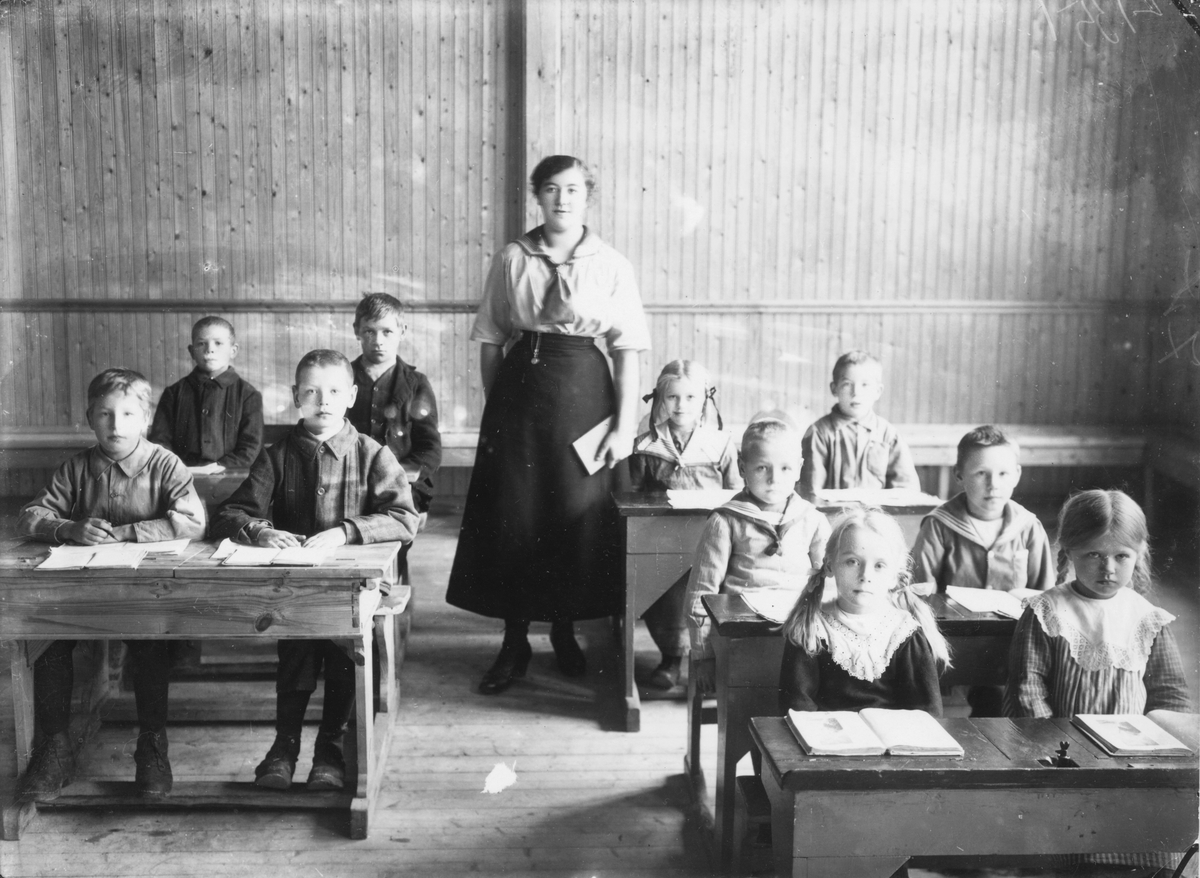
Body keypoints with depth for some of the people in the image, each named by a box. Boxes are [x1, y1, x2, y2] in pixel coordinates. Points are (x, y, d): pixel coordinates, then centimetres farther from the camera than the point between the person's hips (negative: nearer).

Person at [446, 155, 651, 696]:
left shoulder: (611, 266, -1)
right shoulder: (511, 260, 3)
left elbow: (628, 351, -3)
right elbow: (490, 341, 5)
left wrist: (624, 426, -7)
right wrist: (492, 409, 3)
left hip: (581, 392, -1)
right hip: (518, 391, 1)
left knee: (576, 515, 6)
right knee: (509, 515, 3)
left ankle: (564, 631, 27)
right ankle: (514, 642, 16)